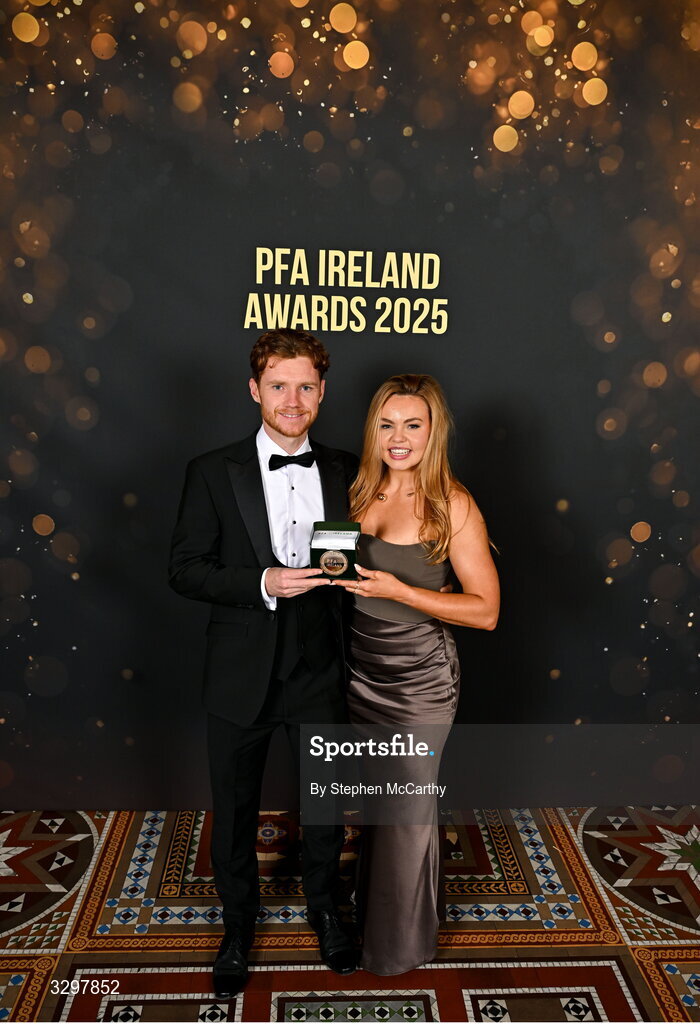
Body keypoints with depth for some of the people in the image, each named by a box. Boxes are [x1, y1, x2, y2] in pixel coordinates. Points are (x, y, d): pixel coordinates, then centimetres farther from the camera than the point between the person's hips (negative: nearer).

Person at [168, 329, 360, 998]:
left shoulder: (344, 471, 0)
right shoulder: (213, 472, -8)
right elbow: (184, 570, -9)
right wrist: (263, 583, -23)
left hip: (319, 673, 2)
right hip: (242, 677, -1)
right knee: (235, 812, 17)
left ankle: (323, 909, 50)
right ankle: (238, 929, 45)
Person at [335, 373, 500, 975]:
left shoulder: (453, 505, -16)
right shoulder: (363, 490, 1)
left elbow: (486, 610, -17)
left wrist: (397, 590, -25)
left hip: (418, 675, -5)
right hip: (362, 668, 5)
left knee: (408, 809, 11)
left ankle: (404, 943, 36)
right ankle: (370, 908, 47)